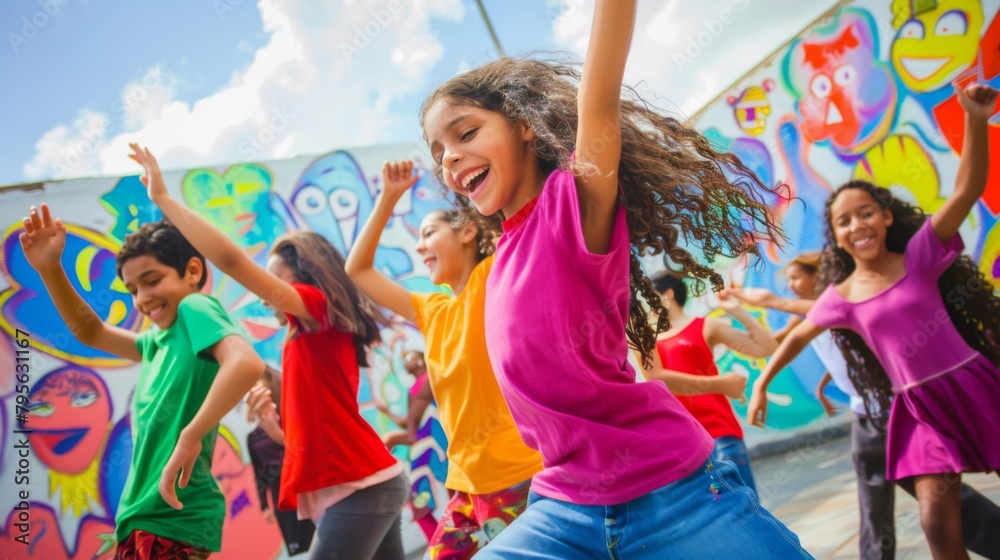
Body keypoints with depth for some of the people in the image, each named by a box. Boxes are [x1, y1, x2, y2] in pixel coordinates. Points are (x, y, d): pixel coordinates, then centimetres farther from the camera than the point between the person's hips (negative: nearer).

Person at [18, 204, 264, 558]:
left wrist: (190, 436, -29)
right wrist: (49, 269, 12)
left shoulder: (196, 309, -12)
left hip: (173, 522, -9)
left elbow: (246, 363, -31)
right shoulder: (160, 339, 12)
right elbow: (91, 333, 24)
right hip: (150, 518, 9)